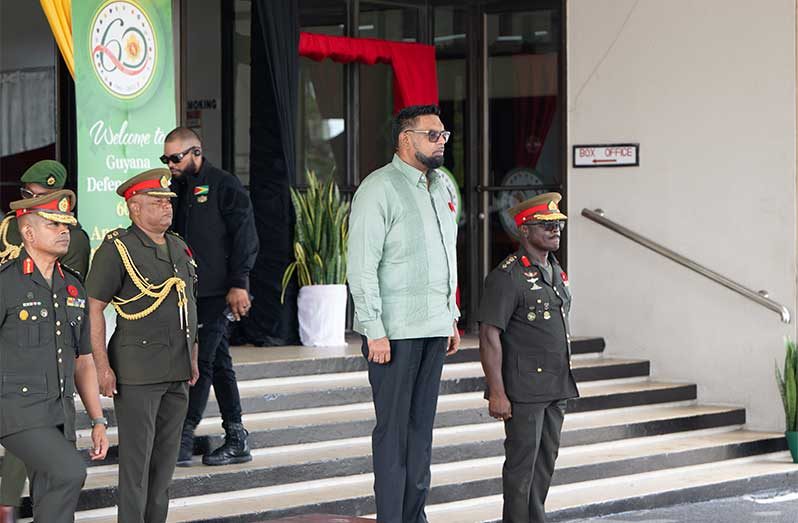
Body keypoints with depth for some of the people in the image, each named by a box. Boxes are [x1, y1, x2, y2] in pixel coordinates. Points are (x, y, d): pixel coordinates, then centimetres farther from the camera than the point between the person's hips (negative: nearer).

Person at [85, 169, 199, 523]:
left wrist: (193, 359, 19)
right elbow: (92, 308, -11)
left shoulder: (180, 248, 13)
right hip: (137, 371, -7)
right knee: (136, 454, -5)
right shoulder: (117, 249, -9)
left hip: (177, 373, 7)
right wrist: (102, 366, -16)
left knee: (166, 453, 11)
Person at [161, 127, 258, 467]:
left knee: (202, 361, -10)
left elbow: (245, 239, -11)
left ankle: (183, 439, -11)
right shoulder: (180, 190, 17)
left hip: (218, 293, -8)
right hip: (190, 292, 8)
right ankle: (236, 440, 14)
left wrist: (238, 285, -17)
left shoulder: (224, 187, -6)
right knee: (218, 362, 10)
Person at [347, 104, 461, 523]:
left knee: (421, 425, 11)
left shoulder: (439, 188, 15)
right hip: (394, 331, -8)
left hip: (433, 329, 8)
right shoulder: (379, 189, -10)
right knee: (393, 428, -4)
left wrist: (452, 317, 19)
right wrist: (374, 331, -18)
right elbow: (362, 266, -14)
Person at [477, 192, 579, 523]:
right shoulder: (507, 276, -13)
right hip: (523, 390, -8)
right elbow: (489, 336, -17)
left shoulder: (556, 272, 13)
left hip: (556, 387, 8)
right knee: (523, 461, -4)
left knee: (546, 459, 12)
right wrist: (496, 393, -21)